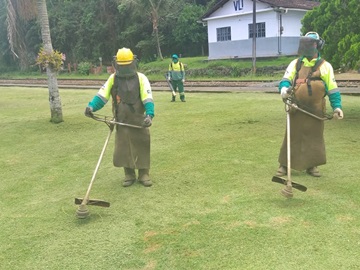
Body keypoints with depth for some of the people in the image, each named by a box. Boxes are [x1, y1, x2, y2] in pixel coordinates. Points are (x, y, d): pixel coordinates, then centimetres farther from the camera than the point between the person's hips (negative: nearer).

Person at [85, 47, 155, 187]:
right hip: (122, 122, 2)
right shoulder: (113, 78, 2)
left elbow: (147, 98, -16)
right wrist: (91, 106, -23)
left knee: (142, 148, 6)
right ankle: (129, 175, 23)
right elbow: (102, 94, -6)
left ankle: (144, 174, 20)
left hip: (139, 121, -2)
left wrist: (149, 114, -31)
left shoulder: (141, 78, -6)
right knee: (123, 149, 8)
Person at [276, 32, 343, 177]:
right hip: (296, 109, 1)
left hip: (315, 110, 0)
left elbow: (332, 88, 5)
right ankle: (284, 165, 13)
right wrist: (284, 88, -23)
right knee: (292, 136, 5)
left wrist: (337, 106, -5)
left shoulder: (325, 66, 6)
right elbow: (286, 79, 1)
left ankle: (311, 165, 22)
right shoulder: (295, 63, 10)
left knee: (314, 137, 8)